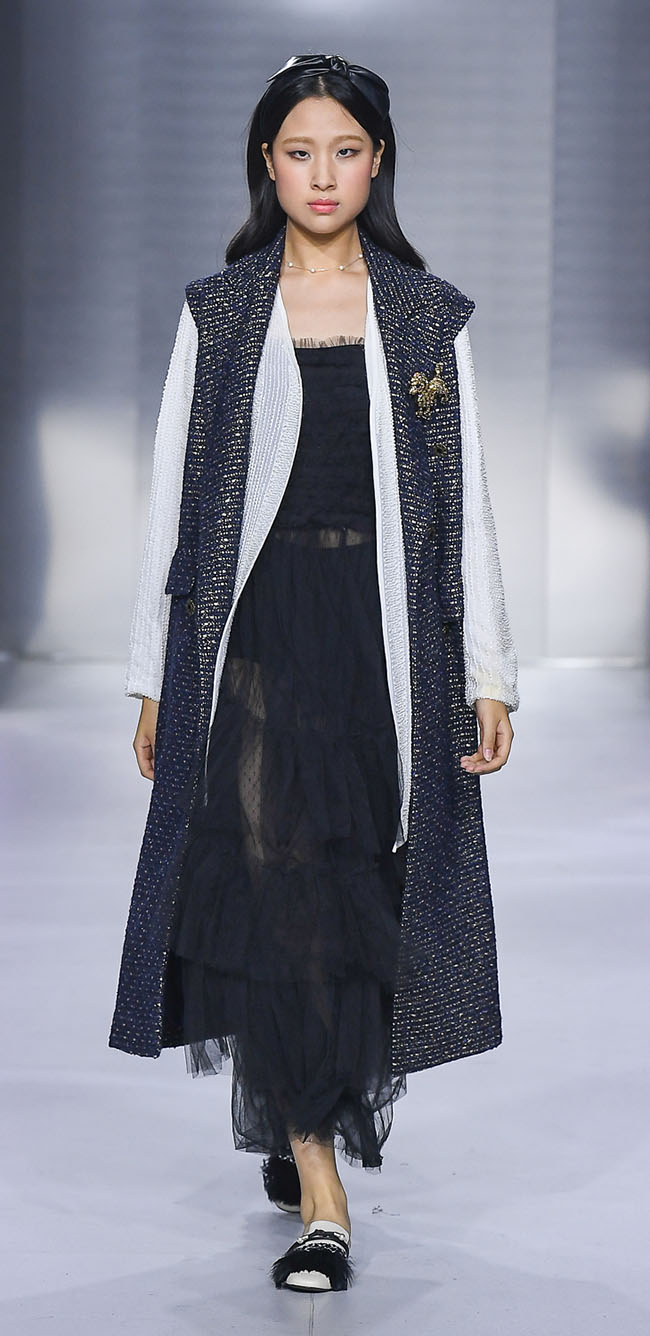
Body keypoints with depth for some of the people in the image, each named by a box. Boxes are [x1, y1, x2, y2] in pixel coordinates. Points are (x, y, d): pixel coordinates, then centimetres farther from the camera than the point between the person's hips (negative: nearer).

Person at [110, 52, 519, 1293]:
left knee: (366, 895, 8)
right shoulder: (217, 315, 5)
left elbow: (464, 504, 5)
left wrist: (489, 675, 0)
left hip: (390, 633, 2)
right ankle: (321, 1199, -7)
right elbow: (174, 499, 5)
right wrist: (155, 679, 2)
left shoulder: (429, 315, 6)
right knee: (278, 893, -11)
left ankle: (304, 1119, 32)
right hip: (260, 627, -1)